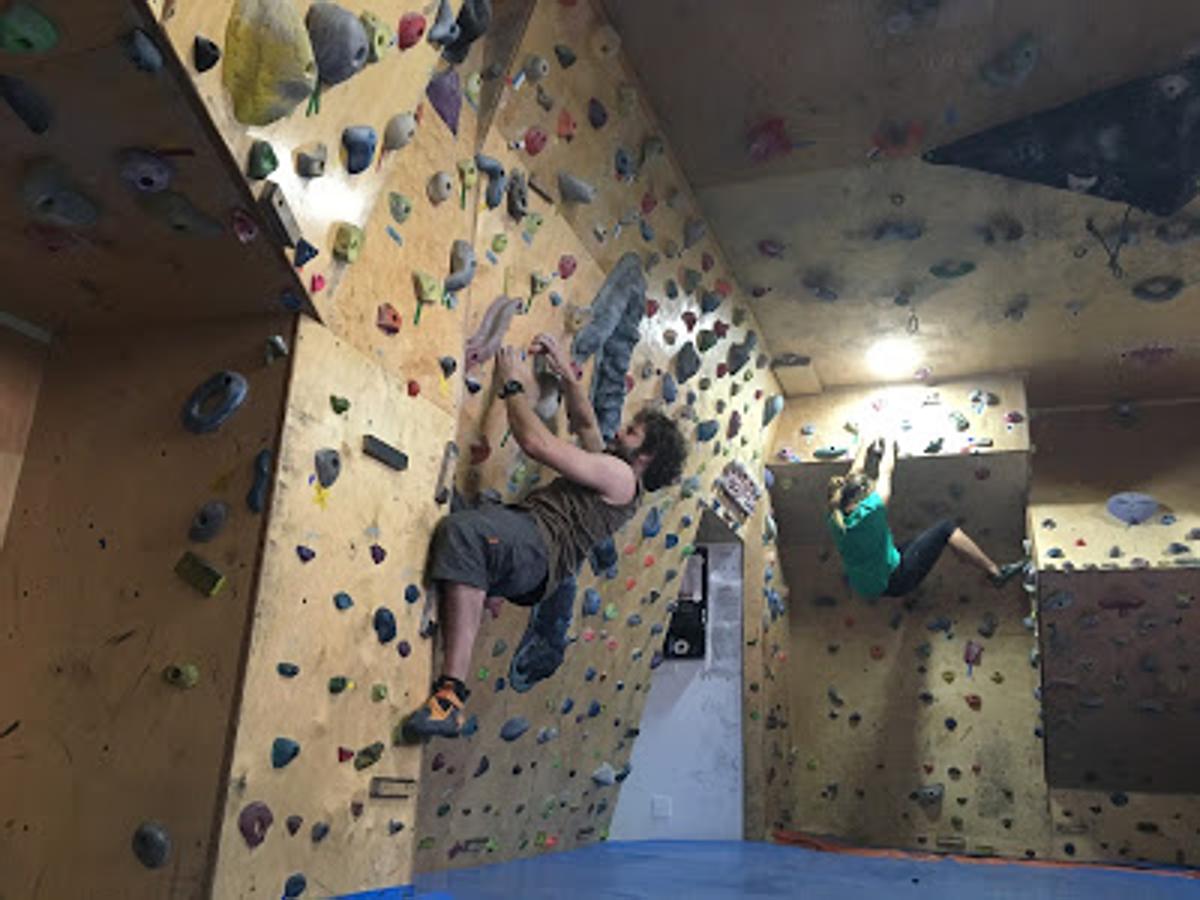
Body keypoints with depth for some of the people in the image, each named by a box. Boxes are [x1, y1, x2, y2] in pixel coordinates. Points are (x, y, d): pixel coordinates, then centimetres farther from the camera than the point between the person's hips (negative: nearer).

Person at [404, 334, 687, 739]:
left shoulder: (620, 477, -3)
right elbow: (585, 422, 43)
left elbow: (536, 443, -9)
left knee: (461, 529, -41)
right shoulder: (611, 470, 28)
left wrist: (513, 386, 4)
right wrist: (566, 372, 32)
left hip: (539, 546, -11)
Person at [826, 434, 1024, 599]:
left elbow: (856, 472, 7)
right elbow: (886, 471, -13)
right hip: (893, 583, -8)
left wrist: (866, 445, 15)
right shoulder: (868, 512, -28)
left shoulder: (836, 517, -7)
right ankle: (996, 572, 8)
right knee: (945, 528, -3)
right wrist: (889, 445, 3)